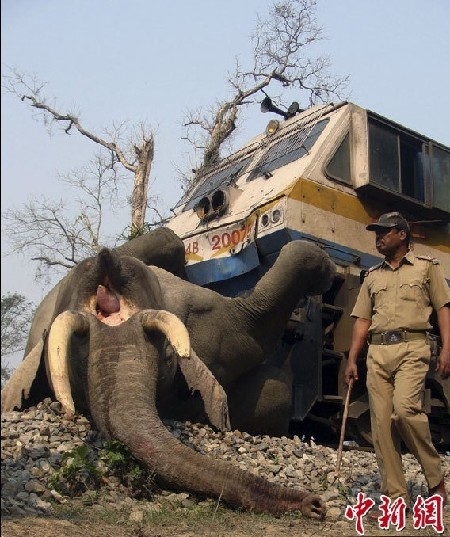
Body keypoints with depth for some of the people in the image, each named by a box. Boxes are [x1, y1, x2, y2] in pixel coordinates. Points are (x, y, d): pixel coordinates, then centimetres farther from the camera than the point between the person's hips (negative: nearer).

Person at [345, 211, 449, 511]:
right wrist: (352, 360, 10)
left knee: (404, 409, -24)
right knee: (381, 422, -3)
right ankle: (396, 496, 3)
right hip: (377, 352, 5)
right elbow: (362, 320, 19)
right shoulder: (372, 276, 22)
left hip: (412, 347, -5)